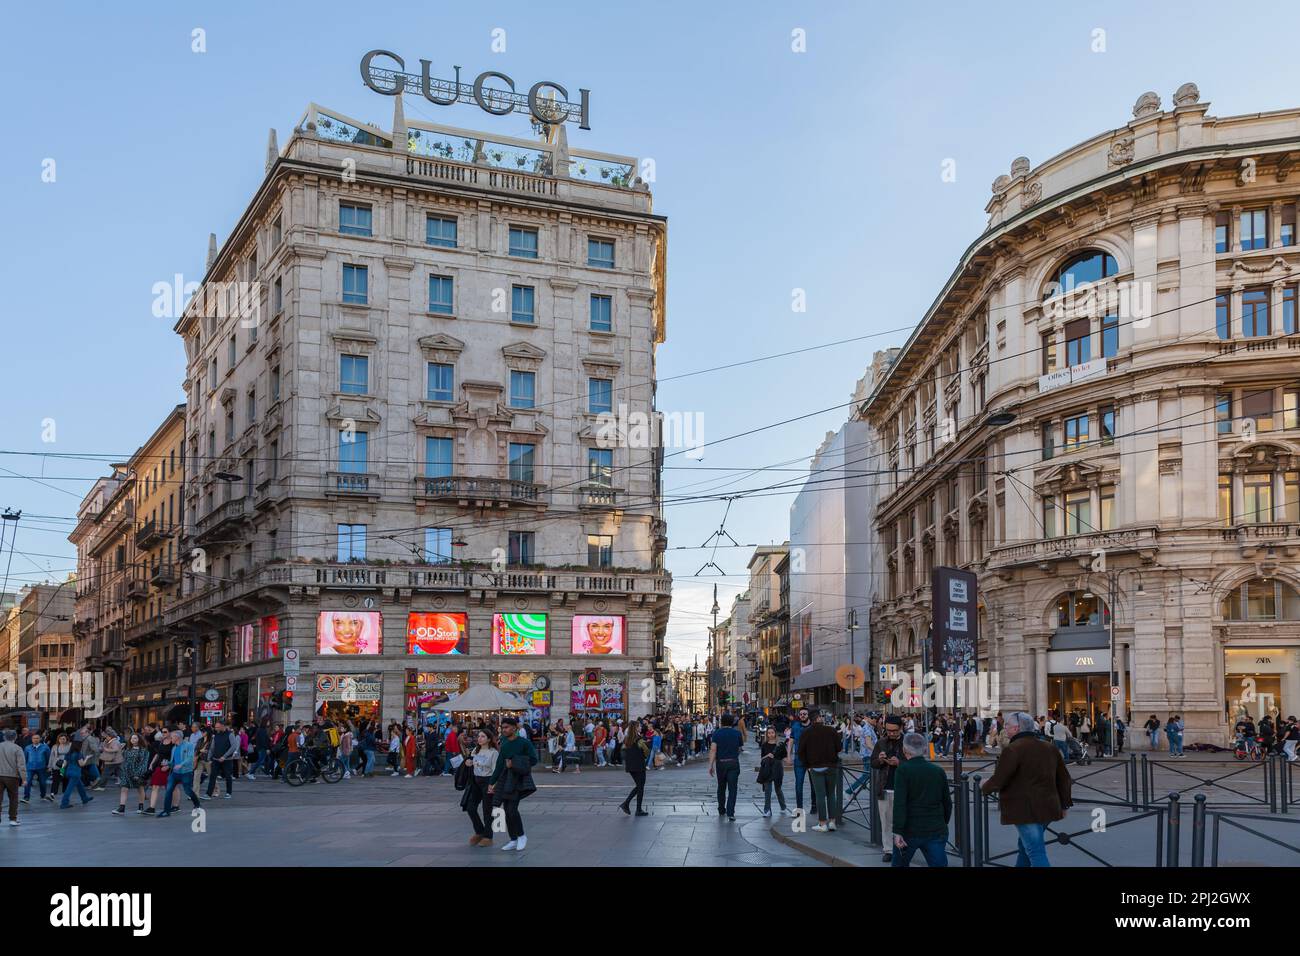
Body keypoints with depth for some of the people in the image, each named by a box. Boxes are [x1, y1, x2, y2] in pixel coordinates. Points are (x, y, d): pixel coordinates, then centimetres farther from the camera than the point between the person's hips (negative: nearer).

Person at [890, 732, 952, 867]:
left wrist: (898, 832, -20)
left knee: (899, 864, 17)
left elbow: (899, 803, -18)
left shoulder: (903, 770, -8)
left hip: (910, 831, -3)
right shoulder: (939, 771, 6)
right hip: (937, 831, 3)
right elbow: (947, 803, 13)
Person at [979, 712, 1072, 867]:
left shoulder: (1012, 749, -14)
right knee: (1025, 847, 22)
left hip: (1026, 810, -8)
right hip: (1048, 809, 8)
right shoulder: (1049, 747, 11)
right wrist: (1064, 804, 23)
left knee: (1036, 853, -7)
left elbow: (998, 780, -16)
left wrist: (985, 787, 5)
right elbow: (1064, 778, 16)